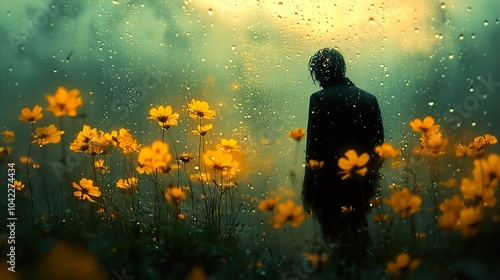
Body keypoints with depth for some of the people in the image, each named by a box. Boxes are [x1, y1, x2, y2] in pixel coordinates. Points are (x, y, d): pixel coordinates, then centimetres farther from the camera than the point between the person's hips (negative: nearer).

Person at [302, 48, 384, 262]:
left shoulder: (320, 99, -9)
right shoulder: (369, 99, 5)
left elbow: (314, 146, -13)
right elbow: (378, 143, 7)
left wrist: (308, 190, -8)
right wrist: (371, 176, 16)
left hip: (331, 183, -5)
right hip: (362, 185, 5)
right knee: (356, 232, 20)